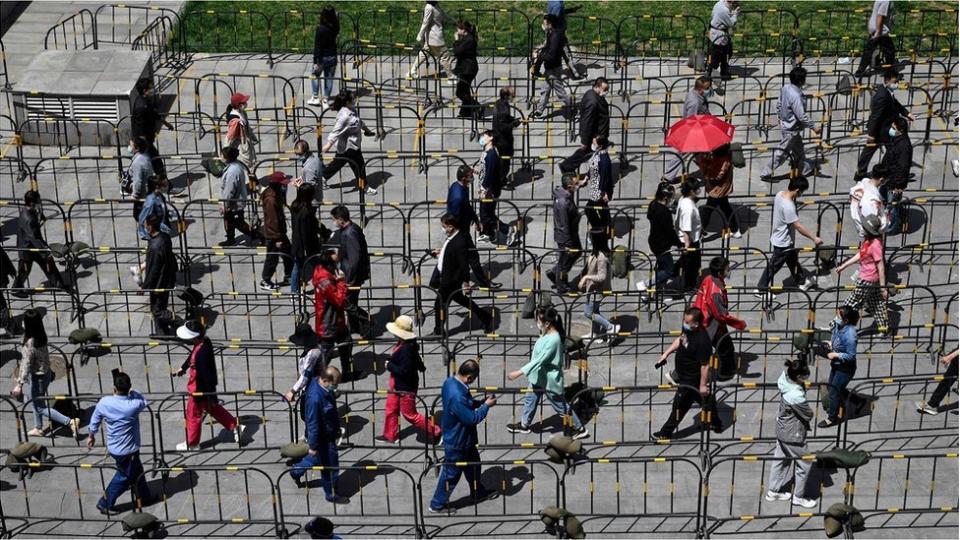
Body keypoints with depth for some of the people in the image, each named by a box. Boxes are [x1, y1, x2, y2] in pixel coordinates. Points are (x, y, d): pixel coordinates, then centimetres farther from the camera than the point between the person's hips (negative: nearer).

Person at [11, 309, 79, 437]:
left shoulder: (29, 343, -29)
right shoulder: (40, 336, -5)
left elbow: (26, 365, -25)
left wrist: (19, 384, -20)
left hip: (38, 377, -8)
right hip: (45, 372, 8)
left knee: (41, 407, 6)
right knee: (35, 402, 26)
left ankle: (70, 422, -1)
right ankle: (38, 428, 42)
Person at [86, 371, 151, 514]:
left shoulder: (104, 402, -16)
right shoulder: (134, 405, -26)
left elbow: (94, 421, 0)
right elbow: (144, 401, 0)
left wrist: (91, 436, 17)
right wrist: (131, 391, 5)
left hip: (113, 447, 5)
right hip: (127, 450, -5)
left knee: (136, 471, 25)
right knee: (124, 477, 17)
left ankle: (144, 496, 42)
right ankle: (104, 504, 24)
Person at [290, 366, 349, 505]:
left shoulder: (318, 381, -10)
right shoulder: (315, 398, -39)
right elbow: (313, 424, -28)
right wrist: (313, 445, -18)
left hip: (329, 432, 9)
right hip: (323, 437, -9)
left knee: (318, 456, 31)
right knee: (330, 466, 11)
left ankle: (296, 471, 51)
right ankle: (331, 494, 32)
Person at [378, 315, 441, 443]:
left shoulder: (406, 349, -30)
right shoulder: (402, 345, 0)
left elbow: (404, 370, -32)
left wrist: (389, 366, -20)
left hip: (406, 387, -10)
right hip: (397, 385, 10)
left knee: (410, 414, 3)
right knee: (390, 409, 19)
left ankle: (434, 431, 15)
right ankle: (390, 435, 35)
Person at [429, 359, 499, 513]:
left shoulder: (450, 381, -8)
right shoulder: (457, 396, -38)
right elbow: (472, 418, -28)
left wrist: (480, 402, -1)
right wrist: (486, 406, -15)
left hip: (463, 437, 9)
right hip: (457, 441, -9)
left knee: (473, 464, 27)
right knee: (451, 473, 10)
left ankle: (478, 493, 47)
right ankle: (437, 504, 27)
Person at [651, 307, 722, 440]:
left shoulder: (702, 341, -34)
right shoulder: (688, 330, -8)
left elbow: (705, 365, -27)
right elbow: (679, 340, 13)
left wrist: (703, 385, -20)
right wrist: (666, 354, 8)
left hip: (690, 381, -9)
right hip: (685, 375, 9)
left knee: (680, 405, 7)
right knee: (706, 400, 24)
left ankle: (666, 433, 21)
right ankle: (716, 424, 42)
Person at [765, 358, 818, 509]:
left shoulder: (785, 380, -14)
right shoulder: (796, 396, -35)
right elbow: (809, 415, -20)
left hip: (782, 429, 9)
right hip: (793, 435, -9)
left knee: (780, 459, 23)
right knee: (805, 464, 11)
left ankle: (773, 491, 39)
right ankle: (798, 497, 27)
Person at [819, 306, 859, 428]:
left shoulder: (849, 335, -32)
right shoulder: (838, 326, -9)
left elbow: (851, 356, -26)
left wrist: (835, 355, -23)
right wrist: (830, 343, -5)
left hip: (845, 368, -8)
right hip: (836, 365, 8)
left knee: (833, 392, 4)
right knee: (830, 387, 23)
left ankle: (832, 418, 22)